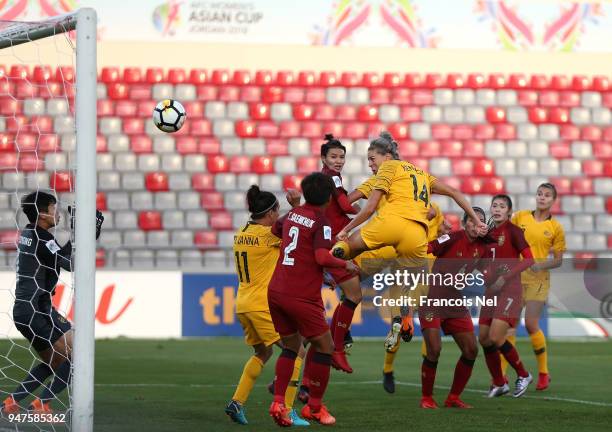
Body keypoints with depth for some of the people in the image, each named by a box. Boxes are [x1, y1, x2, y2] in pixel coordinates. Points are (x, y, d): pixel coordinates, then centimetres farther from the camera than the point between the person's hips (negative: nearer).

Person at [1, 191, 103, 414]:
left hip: (24, 310, 10)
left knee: (55, 363, 22)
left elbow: (62, 256, 24)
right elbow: (72, 264, -17)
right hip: (36, 310, -10)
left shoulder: (27, 234, 15)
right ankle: (41, 404, -10)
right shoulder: (41, 238, -15)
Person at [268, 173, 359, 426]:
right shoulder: (321, 222, -9)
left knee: (291, 346, 18)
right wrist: (346, 265, -6)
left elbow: (275, 229, 34)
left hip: (276, 291, 7)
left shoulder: (292, 214, 12)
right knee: (324, 346, 8)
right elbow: (322, 257, -21)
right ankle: (314, 407, 12)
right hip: (301, 296, -7)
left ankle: (278, 403, 5)